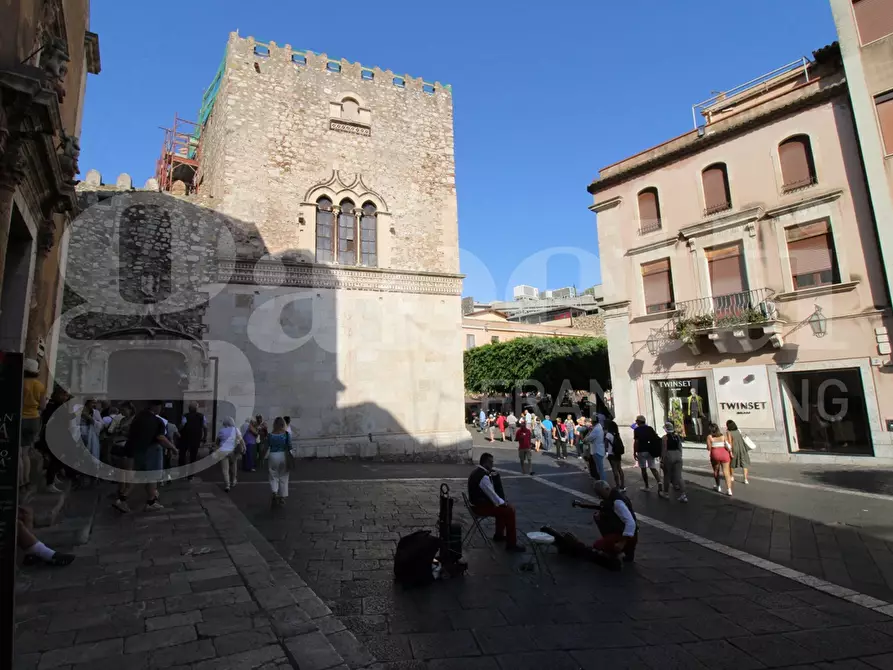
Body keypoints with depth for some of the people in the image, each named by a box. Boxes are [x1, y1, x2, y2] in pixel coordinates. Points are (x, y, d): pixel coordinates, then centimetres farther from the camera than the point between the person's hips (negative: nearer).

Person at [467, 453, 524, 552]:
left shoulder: (476, 471, 8)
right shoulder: (483, 476, -25)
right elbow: (492, 494, -21)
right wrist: (502, 503, -7)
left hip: (478, 503, 11)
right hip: (481, 507, -11)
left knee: (504, 508, 23)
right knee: (510, 510, -9)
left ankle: (499, 535, 34)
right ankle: (511, 544, -3)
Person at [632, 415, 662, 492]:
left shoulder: (636, 429, -7)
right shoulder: (650, 428, 8)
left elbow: (636, 442, -14)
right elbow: (657, 439, 6)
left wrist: (634, 453, -10)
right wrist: (658, 452, 14)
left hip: (641, 451, -4)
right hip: (650, 451, 5)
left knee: (643, 469, 5)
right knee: (653, 468, 7)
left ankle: (647, 486, 11)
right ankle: (659, 482, -15)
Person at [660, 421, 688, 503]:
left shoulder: (665, 437, -9)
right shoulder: (677, 436, 6)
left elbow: (664, 450, -11)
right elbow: (680, 448, 10)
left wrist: (662, 460, -5)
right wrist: (680, 456, 20)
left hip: (669, 456, -4)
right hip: (678, 456, 4)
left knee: (667, 476, 10)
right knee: (678, 476, 3)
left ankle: (666, 493, 23)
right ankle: (683, 495, -5)